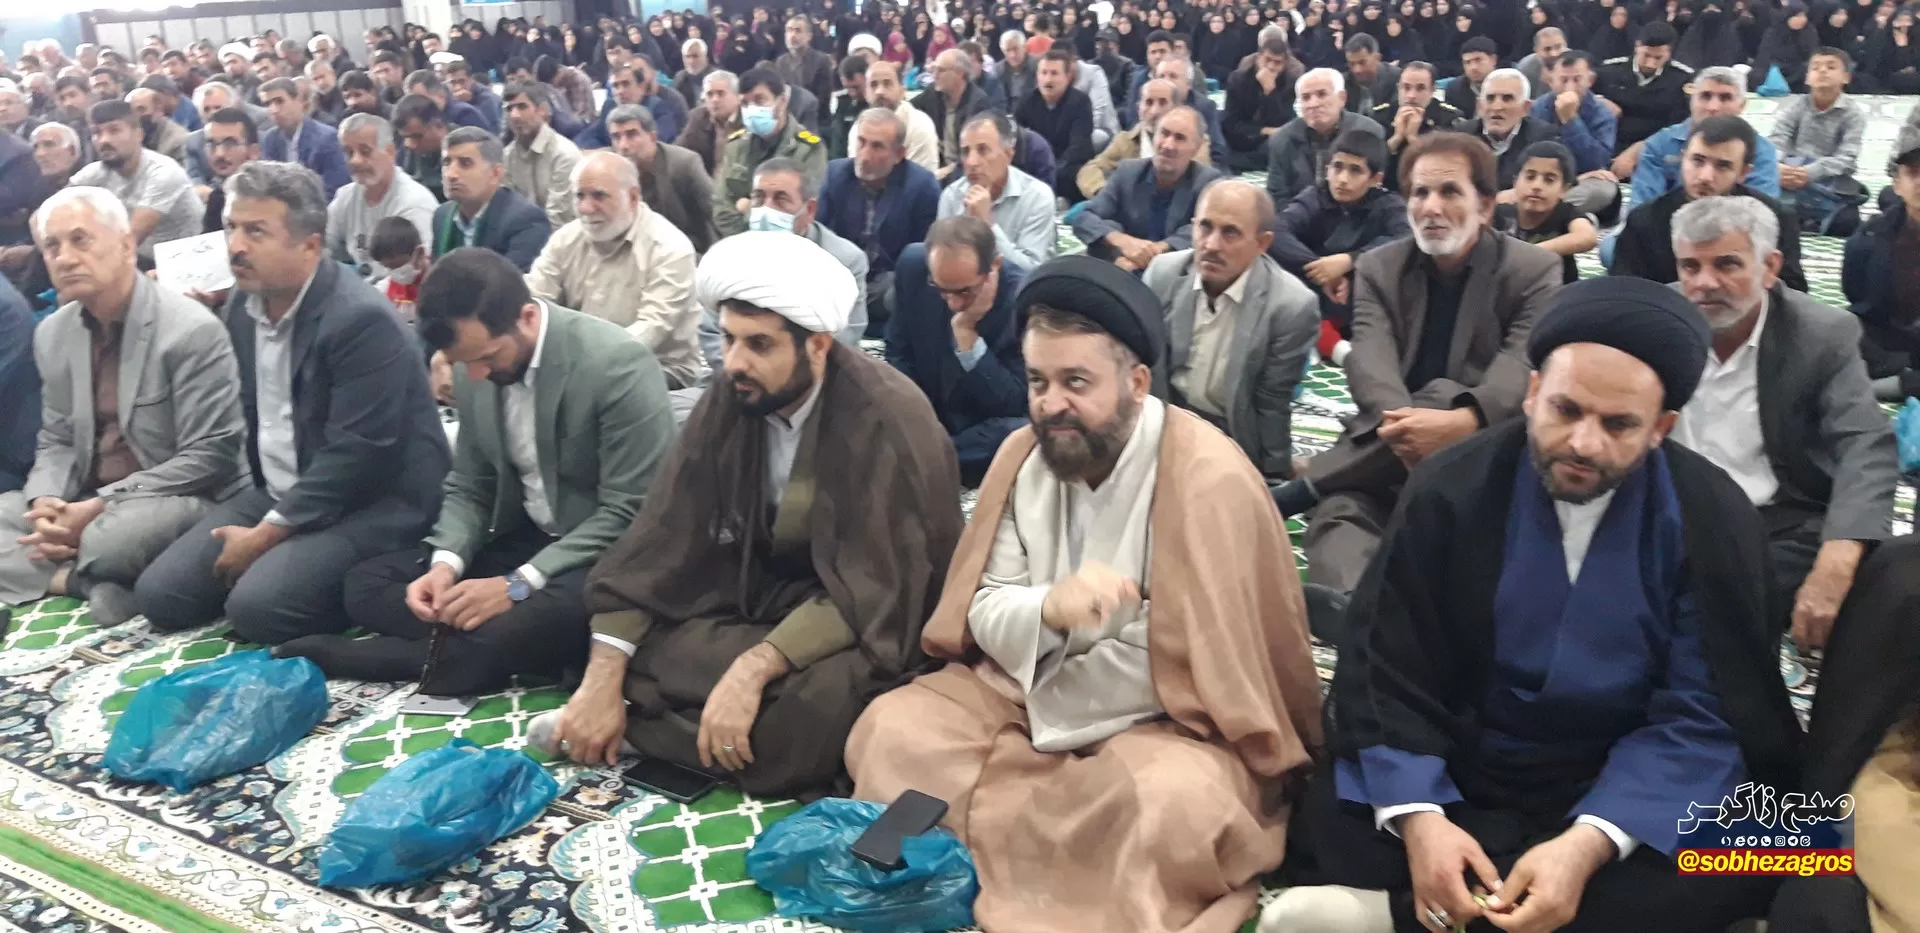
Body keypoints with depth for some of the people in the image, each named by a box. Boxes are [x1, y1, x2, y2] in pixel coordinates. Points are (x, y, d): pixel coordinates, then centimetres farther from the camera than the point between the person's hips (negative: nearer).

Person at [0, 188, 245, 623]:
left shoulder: (192, 330, -16)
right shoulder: (51, 335, 7)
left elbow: (209, 457, -18)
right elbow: (57, 441, 13)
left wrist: (100, 507, -20)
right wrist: (45, 504, -10)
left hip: (178, 499, -7)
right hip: (83, 502, 7)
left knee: (109, 541, -37)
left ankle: (72, 570, -5)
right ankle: (85, 579, -17)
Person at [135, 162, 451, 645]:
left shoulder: (362, 319, -22)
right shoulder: (244, 302, 5)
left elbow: (354, 456, -24)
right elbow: (250, 409, 15)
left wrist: (268, 533, -18)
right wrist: (264, 509, 4)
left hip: (369, 505, -8)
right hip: (277, 493, 9)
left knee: (255, 605, -26)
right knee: (158, 594, -1)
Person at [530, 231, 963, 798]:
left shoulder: (888, 420, -24)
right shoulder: (731, 402, -7)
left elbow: (871, 596, -27)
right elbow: (662, 540, -8)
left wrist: (753, 669, -37)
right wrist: (603, 678, -16)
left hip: (871, 630, -5)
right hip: (761, 601, 5)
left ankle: (640, 730, -15)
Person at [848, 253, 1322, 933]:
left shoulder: (1208, 479, -21)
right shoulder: (1024, 453, -2)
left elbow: (1205, 671, -20)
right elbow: (987, 612, -3)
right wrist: (1049, 608, -28)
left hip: (1175, 719, -5)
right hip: (1033, 691, 6)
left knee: (1166, 803, -38)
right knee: (890, 731, -14)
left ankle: (970, 858, -14)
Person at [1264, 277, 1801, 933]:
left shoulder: (1714, 524, -8)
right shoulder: (1449, 492, -6)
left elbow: (1698, 715, -13)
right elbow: (1385, 677, -8)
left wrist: (1587, 846, -29)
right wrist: (1417, 820, -26)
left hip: (1628, 796, 2)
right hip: (1462, 779, -1)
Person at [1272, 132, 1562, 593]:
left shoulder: (1535, 271, 5)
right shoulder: (1378, 268, 11)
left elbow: (1523, 367, -12)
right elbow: (1370, 360, -6)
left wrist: (1460, 422, -35)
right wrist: (1404, 426, -30)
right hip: (1387, 451, 2)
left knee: (1444, 397, -33)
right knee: (1338, 512, -30)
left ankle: (1290, 494, -24)